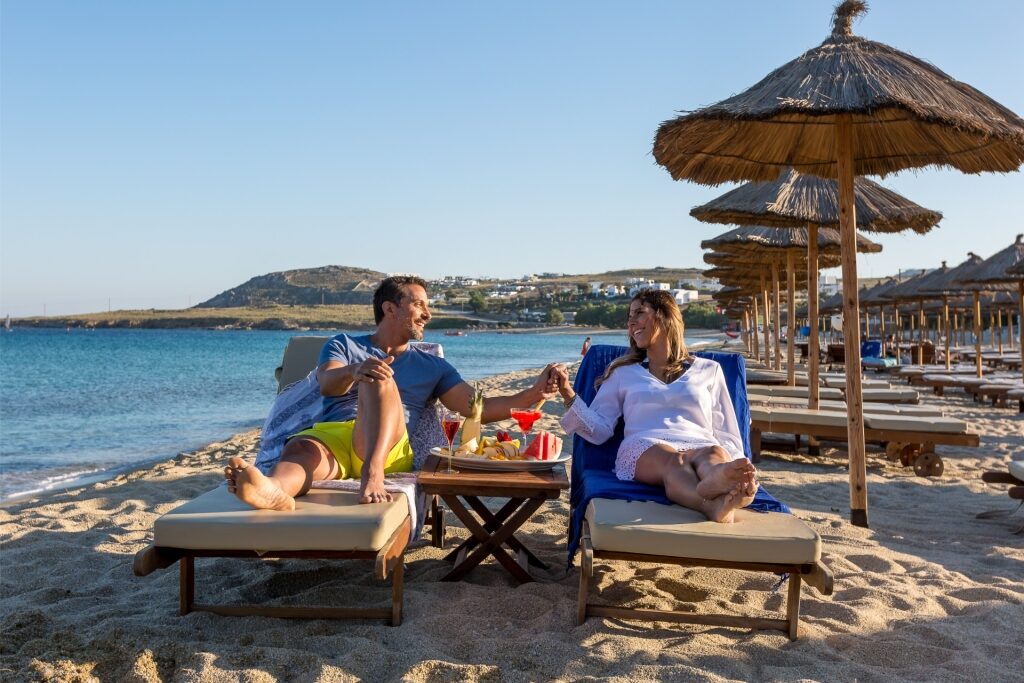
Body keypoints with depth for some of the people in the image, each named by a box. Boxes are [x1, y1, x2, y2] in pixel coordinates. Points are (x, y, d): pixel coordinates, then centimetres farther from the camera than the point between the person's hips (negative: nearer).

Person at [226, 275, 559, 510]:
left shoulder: (432, 366, 27)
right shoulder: (344, 344, 22)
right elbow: (327, 384, 0)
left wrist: (532, 394, 7)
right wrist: (355, 371, -24)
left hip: (387, 447, 0)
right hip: (328, 434, 0)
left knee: (379, 379, -29)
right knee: (300, 448, -36)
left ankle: (372, 471, -52)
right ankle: (275, 490, -70)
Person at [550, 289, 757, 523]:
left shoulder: (708, 370, 25)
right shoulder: (623, 372, 26)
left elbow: (728, 436, 18)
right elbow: (599, 429, 15)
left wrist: (735, 467, -5)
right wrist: (568, 394, -1)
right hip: (644, 449, -1)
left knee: (715, 455, -38)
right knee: (672, 460, -39)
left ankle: (720, 479, -74)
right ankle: (713, 504, -71)